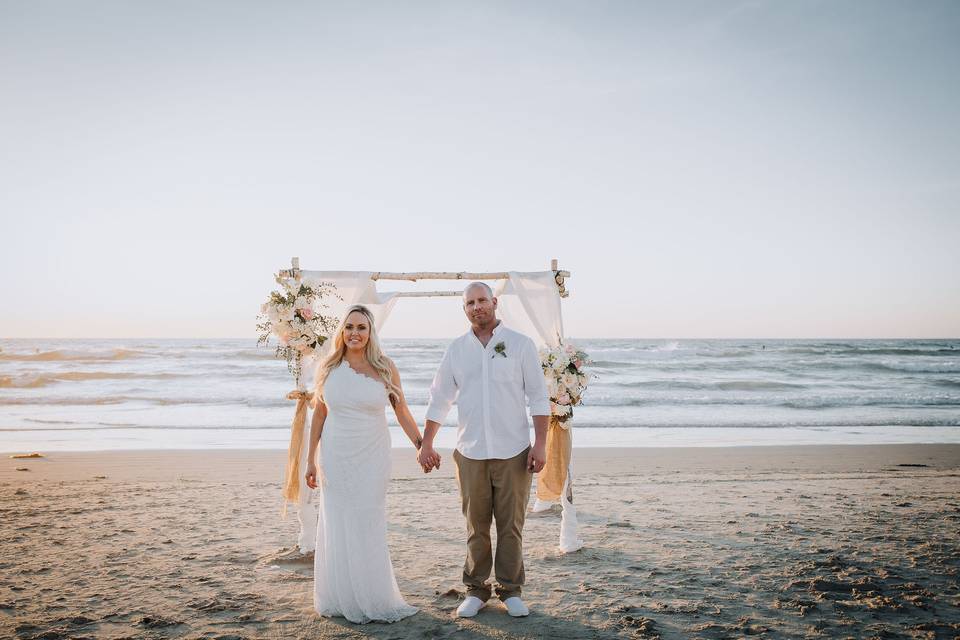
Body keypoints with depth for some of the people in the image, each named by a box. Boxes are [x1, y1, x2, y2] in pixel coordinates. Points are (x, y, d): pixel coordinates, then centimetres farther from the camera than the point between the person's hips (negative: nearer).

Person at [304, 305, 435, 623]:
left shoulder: (385, 367, -4)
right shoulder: (328, 367, 1)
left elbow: (402, 412, 3)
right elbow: (319, 415, 7)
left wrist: (422, 446, 1)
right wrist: (310, 460, 7)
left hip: (371, 457, -1)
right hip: (335, 457, 1)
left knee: (368, 527, 3)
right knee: (337, 527, 7)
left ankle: (372, 598, 19)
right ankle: (342, 599, 21)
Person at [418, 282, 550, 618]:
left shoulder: (520, 344, 0)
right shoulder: (456, 349, 7)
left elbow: (538, 397, 0)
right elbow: (439, 399, 12)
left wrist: (540, 444, -7)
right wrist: (426, 443, 8)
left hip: (513, 452, -2)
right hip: (470, 454, 2)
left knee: (510, 525, 5)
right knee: (476, 526, 8)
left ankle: (510, 590, 19)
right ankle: (475, 590, 21)